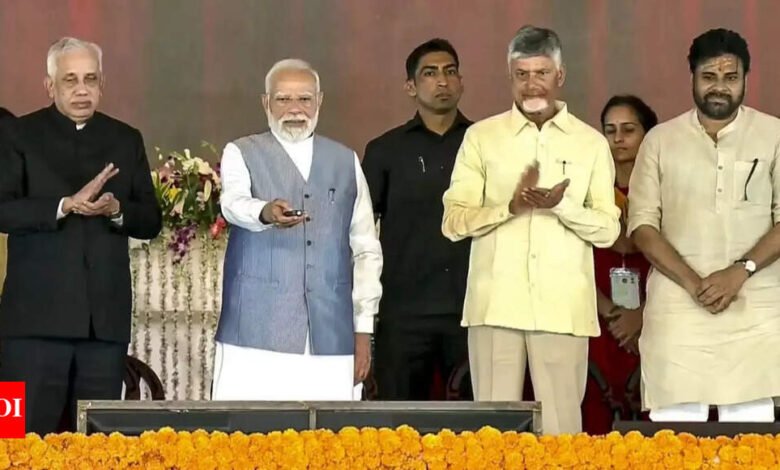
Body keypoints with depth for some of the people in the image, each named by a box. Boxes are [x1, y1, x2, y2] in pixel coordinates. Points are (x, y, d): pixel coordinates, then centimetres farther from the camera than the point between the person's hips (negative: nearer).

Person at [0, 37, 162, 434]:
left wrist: (116, 210, -9)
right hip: (38, 314, -3)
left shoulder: (126, 141, 14)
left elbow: (151, 222, 13)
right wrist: (66, 205, -20)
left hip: (106, 317, 3)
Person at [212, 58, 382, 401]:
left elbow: (366, 249, 16)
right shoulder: (241, 154, 8)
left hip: (330, 336, 2)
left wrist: (363, 328, 9)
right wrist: (265, 213, -37)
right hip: (257, 334, -2)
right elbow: (234, 203, -14)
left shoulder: (346, 162, 16)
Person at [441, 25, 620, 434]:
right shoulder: (481, 137, 8)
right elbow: (453, 222, 2)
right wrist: (511, 206, -14)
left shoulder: (591, 143, 8)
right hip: (496, 305, 0)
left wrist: (562, 205, -13)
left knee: (560, 426, -1)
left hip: (562, 308, 0)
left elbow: (608, 230, 5)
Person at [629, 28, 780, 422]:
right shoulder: (661, 140, 8)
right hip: (677, 306, 1)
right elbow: (642, 225, 3)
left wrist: (740, 271, -13)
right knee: (675, 423, -4)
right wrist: (692, 282, -10)